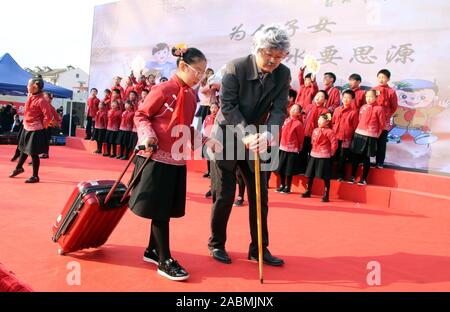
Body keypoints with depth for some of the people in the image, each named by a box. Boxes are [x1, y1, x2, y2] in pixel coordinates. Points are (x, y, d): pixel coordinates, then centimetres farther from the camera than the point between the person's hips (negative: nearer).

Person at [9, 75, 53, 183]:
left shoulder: (41, 100, -22)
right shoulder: (30, 96, 4)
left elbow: (48, 117, -24)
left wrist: (41, 126, -12)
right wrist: (25, 122, 15)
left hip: (35, 130, -9)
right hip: (26, 128, 9)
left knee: (33, 153, -1)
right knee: (23, 149, 25)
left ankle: (35, 176, 13)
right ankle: (19, 168, 46)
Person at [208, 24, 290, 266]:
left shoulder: (283, 74, -7)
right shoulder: (236, 68, -18)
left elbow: (279, 109, -11)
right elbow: (227, 106, -20)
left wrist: (267, 134, -31)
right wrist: (246, 134, -32)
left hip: (257, 140, 4)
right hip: (227, 137, -4)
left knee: (259, 195, 5)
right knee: (224, 196, 2)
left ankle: (259, 248, 19)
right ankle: (216, 244, 22)